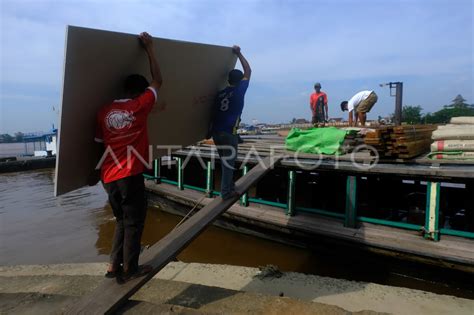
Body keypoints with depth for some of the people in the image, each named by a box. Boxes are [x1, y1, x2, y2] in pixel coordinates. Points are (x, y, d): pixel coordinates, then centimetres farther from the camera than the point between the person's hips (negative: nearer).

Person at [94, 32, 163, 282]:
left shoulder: (104, 111, 6)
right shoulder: (139, 106, -7)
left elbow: (99, 143, 12)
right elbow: (157, 81, 4)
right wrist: (149, 48, 11)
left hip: (109, 177, 6)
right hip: (130, 176, -6)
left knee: (122, 221, 21)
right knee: (134, 222, 9)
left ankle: (114, 266, 23)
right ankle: (129, 269, 18)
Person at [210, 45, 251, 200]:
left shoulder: (220, 93, 11)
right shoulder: (239, 91, -3)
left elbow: (214, 113, 14)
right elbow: (248, 71, 7)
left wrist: (211, 130, 22)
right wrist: (238, 53, 14)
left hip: (216, 132, 6)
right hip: (228, 133, -6)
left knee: (225, 161, 19)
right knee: (229, 163, 4)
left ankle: (229, 187, 30)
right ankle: (226, 192, 10)